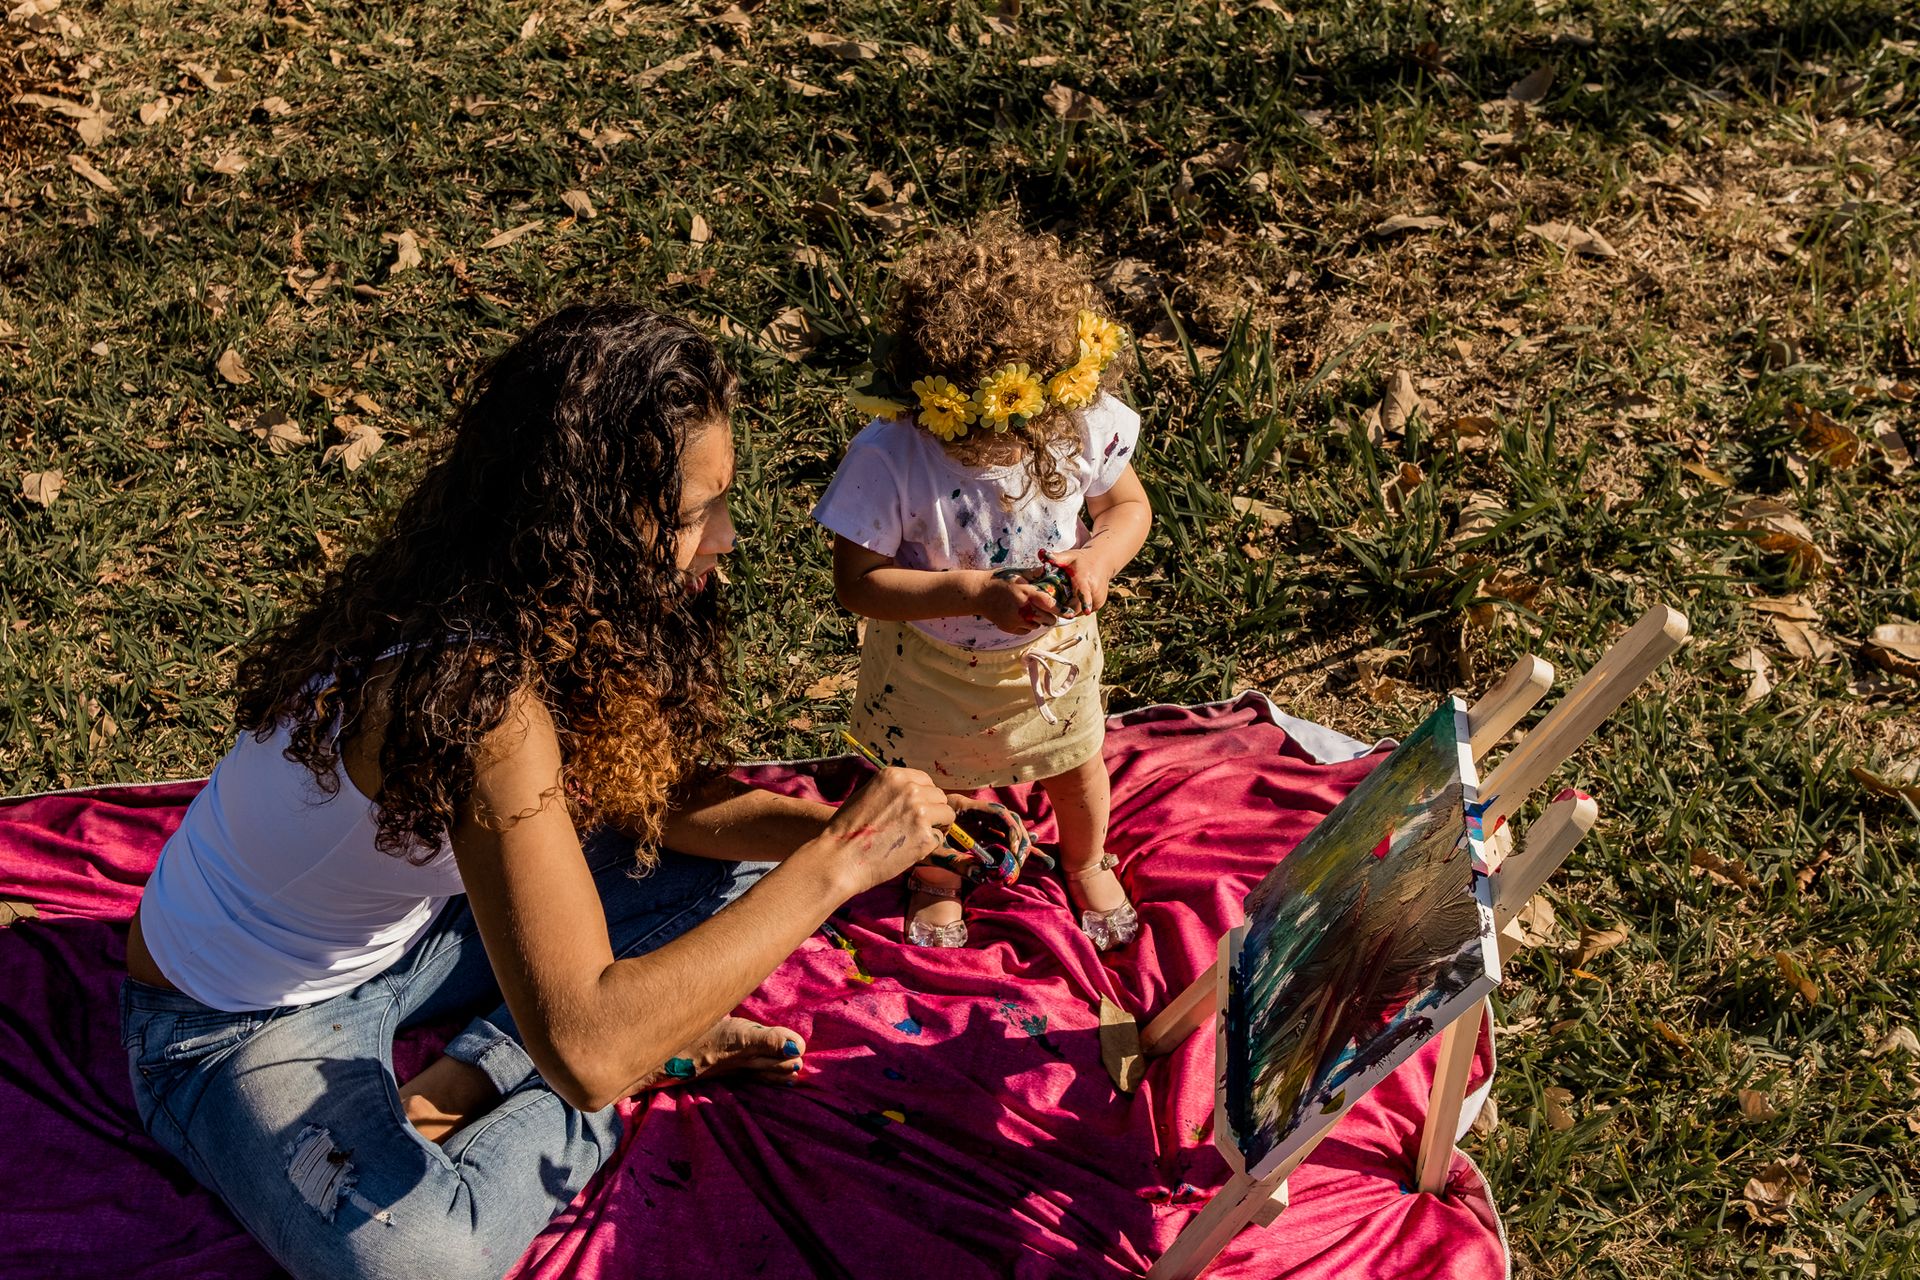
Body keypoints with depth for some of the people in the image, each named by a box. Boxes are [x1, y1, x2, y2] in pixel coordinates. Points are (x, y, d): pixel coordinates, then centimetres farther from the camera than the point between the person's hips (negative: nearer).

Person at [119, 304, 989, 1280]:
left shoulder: (558, 615, -12)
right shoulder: (477, 694, -38)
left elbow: (658, 798, 0)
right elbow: (584, 1047, -43)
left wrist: (830, 827, -18)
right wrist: (830, 868, -37)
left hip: (409, 928, 8)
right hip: (246, 1023, -7)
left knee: (737, 870, 2)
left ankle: (461, 1080, -4)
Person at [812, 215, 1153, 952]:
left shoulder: (1085, 421, -27)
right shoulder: (888, 459, -37)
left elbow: (1129, 506, -8)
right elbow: (857, 584, -29)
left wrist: (1098, 559, -31)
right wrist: (977, 594, -40)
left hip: (1053, 648, 2)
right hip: (935, 666, -2)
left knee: (1076, 764, 27)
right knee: (934, 781, 25)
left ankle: (1087, 864, 62)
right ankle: (934, 879, 60)